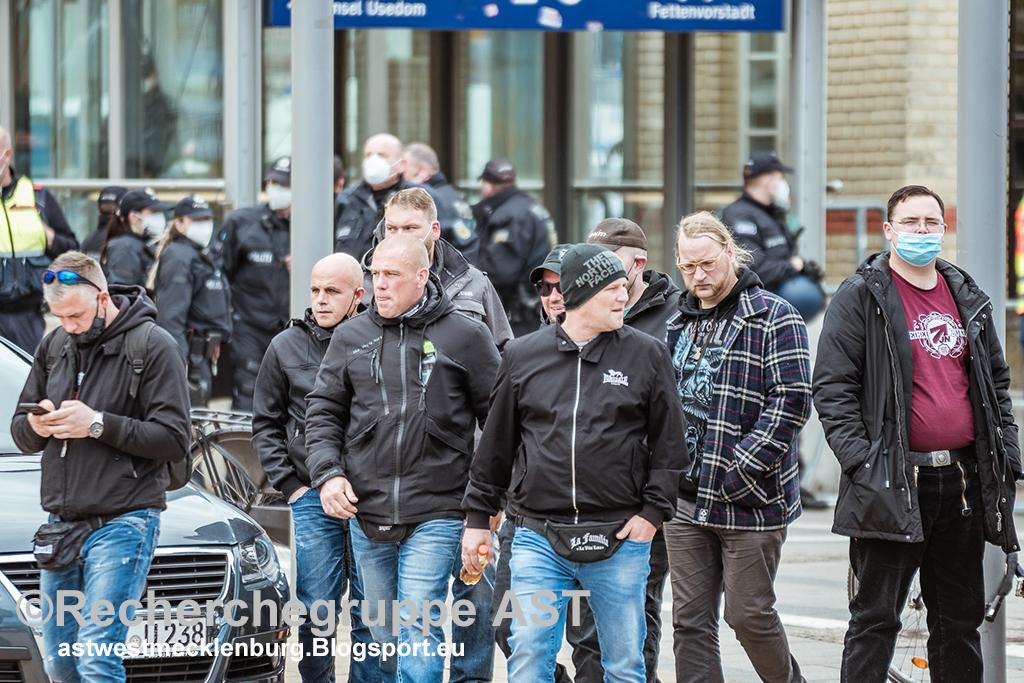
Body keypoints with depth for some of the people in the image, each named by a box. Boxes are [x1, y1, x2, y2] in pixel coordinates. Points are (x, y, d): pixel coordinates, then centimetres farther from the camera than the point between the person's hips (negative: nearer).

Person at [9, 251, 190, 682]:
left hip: (122, 524, -7)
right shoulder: (54, 346, 13)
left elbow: (174, 439, -11)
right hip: (61, 524, 7)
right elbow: (20, 433, 18)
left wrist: (99, 425, -18)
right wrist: (35, 427, -6)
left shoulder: (152, 346, -6)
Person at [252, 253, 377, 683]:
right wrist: (290, 484, 4)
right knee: (315, 617, 2)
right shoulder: (286, 348, 5)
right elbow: (265, 424, 12)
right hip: (313, 498, 1)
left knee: (371, 620, 3)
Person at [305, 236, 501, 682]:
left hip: (436, 515, -4)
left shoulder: (465, 336, -1)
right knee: (383, 635, 12)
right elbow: (323, 412, 13)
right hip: (366, 512, 4)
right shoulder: (351, 337, 9)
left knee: (419, 630, -12)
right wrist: (327, 473, -2)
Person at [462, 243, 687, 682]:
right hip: (539, 539, 0)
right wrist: (477, 517, 11)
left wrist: (653, 511, -5)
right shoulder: (523, 356, 5)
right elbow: (496, 444, 12)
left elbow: (668, 443, 4)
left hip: (619, 539, 0)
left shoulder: (646, 355, 2)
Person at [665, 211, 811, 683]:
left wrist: (741, 472, -18)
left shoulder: (774, 318, -7)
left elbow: (791, 401, -14)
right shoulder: (678, 324, 15)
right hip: (686, 498, 6)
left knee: (749, 614, -1)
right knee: (691, 621, 5)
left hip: (749, 501, -6)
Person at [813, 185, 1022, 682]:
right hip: (892, 485, -5)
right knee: (876, 618, -3)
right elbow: (832, 387, -7)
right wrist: (860, 462, -16)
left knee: (960, 622, 11)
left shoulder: (968, 299, 14)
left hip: (964, 485, 5)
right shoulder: (860, 297, -3)